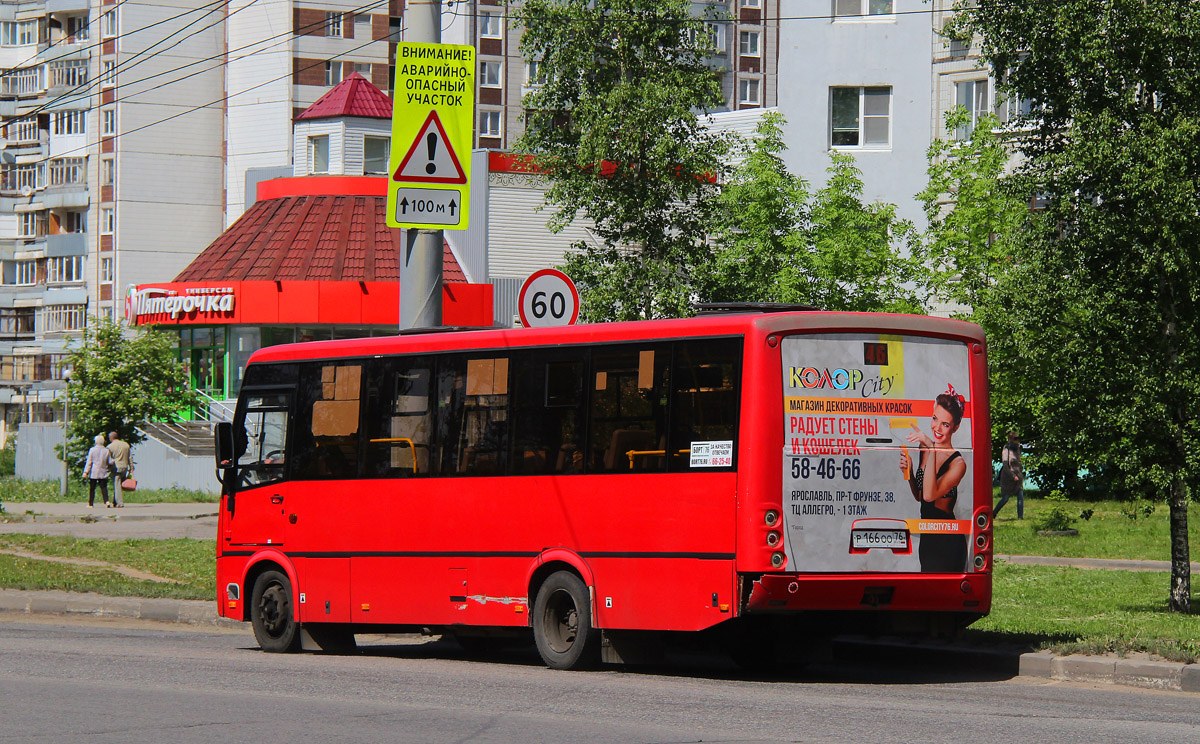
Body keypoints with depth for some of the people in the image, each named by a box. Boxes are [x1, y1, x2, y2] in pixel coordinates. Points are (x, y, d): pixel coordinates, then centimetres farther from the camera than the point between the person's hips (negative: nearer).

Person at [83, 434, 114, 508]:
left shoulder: (92, 450, -4)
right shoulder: (106, 451, 0)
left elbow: (89, 462, -4)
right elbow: (110, 462, 5)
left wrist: (86, 472, -3)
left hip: (93, 473, -1)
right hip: (103, 473, 1)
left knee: (92, 488, 7)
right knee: (103, 488, 2)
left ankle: (90, 503, 10)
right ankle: (106, 501, -16)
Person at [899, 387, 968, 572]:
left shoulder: (957, 463, -15)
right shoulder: (924, 449, 5)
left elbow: (930, 495, -28)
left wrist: (932, 450, -29)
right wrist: (908, 471, -3)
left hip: (946, 541, -7)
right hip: (927, 536, 7)